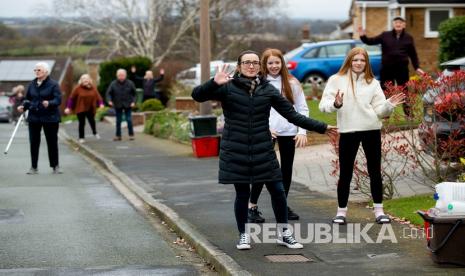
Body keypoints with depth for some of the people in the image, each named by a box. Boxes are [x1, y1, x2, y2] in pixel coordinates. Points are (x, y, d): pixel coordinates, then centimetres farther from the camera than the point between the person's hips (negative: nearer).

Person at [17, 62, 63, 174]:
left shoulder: (53, 84, -7)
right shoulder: (32, 85, 8)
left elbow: (58, 100, -13)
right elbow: (28, 99, 16)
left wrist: (49, 103, -32)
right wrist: (23, 106, -4)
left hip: (49, 118, -4)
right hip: (34, 117, 4)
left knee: (52, 142, 4)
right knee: (33, 142, 3)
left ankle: (55, 166, 15)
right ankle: (33, 167, 10)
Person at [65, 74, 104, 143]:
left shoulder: (93, 88, 0)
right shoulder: (78, 88, -11)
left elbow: (97, 96, 0)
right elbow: (72, 98, -9)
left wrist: (100, 103, -17)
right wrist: (68, 107, -11)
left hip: (90, 109, 3)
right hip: (80, 109, -3)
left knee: (92, 121, 16)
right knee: (82, 123, 0)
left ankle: (95, 132, 44)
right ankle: (81, 137, 14)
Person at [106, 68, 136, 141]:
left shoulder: (130, 83, -2)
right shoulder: (113, 84, -3)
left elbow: (134, 93, 5)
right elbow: (108, 93, -1)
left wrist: (133, 102, -6)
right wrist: (109, 100, -18)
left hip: (127, 105, -1)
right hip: (118, 105, 1)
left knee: (129, 120, -3)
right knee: (118, 121, 7)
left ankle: (131, 134, 7)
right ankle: (118, 135, 14)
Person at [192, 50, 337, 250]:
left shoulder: (268, 90, 3)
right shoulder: (228, 88, -3)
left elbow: (292, 115, 6)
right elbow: (197, 95, -10)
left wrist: (321, 128, 2)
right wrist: (214, 83, -30)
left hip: (263, 151, 2)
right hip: (235, 152, -2)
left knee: (277, 191, 2)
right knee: (242, 194, 5)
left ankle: (284, 233, 18)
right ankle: (243, 235, 23)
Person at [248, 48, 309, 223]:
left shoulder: (292, 83, 6)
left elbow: (302, 108, 7)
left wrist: (302, 131, -3)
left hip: (289, 132, 3)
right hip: (266, 133, -3)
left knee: (286, 169, 10)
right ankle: (252, 206, 5)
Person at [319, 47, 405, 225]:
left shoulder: (372, 82, 8)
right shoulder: (336, 80, 1)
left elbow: (380, 110, 5)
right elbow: (324, 104, -6)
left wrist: (389, 104, -15)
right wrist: (335, 104, -26)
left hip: (371, 130, 2)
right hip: (348, 131, -2)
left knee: (375, 171, 7)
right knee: (345, 173, 3)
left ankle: (379, 210, 15)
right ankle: (341, 211, 14)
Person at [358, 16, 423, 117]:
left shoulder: (408, 38, 8)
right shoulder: (385, 35, 4)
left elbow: (413, 54, 12)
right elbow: (371, 41, 2)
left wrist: (417, 67, 6)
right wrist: (363, 37, -16)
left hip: (402, 69, 0)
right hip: (387, 69, 0)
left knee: (404, 92, 4)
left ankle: (409, 114, 11)